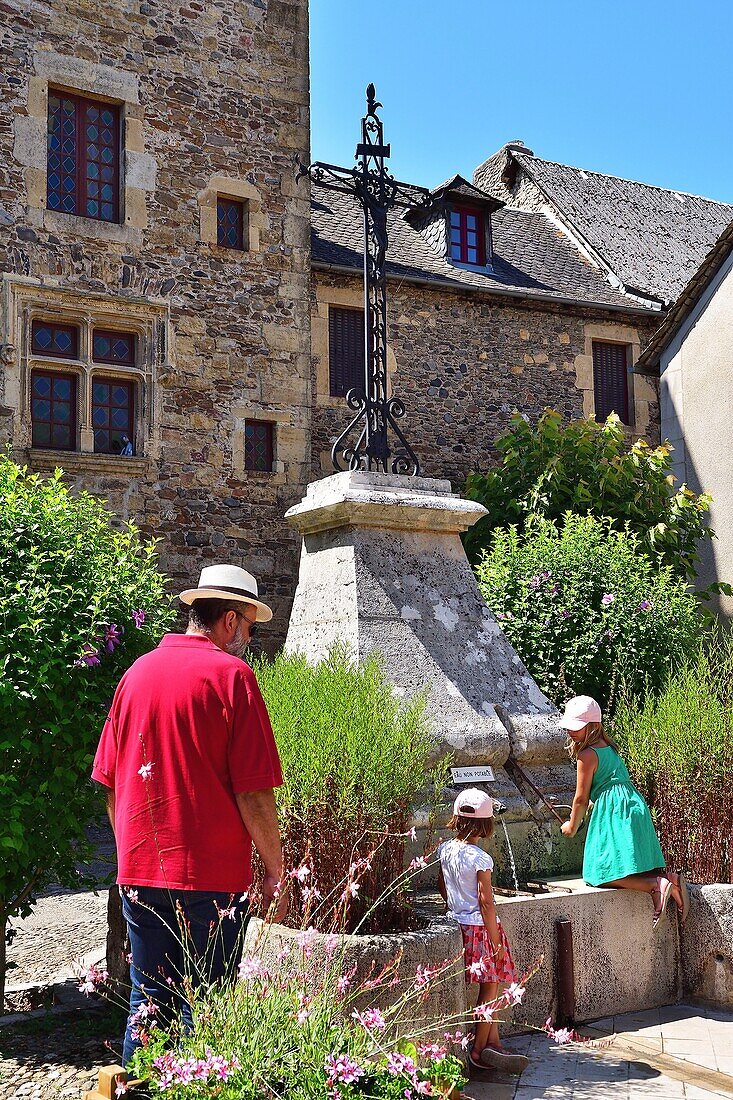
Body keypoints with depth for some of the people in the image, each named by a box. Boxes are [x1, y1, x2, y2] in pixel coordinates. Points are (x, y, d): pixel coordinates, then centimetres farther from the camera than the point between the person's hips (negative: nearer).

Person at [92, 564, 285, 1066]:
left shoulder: (137, 672, 8)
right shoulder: (231, 674, -10)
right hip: (212, 875, -5)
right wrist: (275, 871, -4)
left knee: (147, 1002, 16)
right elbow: (253, 793, -13)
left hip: (139, 873, 5)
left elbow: (110, 784, 12)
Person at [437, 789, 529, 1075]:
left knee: (490, 987, 17)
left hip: (459, 923, 7)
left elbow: (442, 885, 14)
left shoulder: (445, 850, 0)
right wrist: (496, 941, -12)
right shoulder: (480, 859, -20)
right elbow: (485, 902, -19)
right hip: (480, 927, -7)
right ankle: (478, 1050, 13)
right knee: (490, 988, 6)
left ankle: (493, 1042, 21)